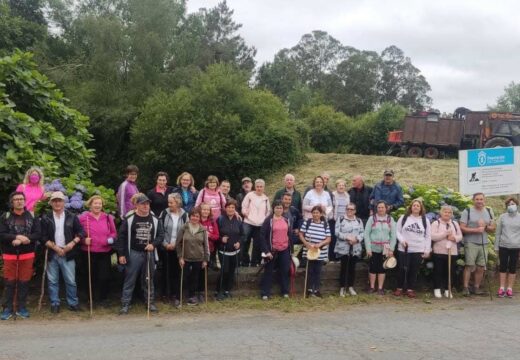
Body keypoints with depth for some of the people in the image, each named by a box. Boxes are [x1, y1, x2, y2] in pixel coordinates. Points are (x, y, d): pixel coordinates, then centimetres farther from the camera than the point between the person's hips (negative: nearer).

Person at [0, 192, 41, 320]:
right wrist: (17, 237, -23)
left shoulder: (32, 216, 3)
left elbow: (38, 234, -6)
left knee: (24, 282, 6)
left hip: (27, 255, 1)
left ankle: (21, 308, 15)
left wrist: (21, 240, -18)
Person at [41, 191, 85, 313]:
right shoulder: (46, 218, 2)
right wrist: (55, 248, -11)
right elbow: (43, 237, -2)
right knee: (53, 281, 6)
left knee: (71, 281, 1)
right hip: (52, 254, 1)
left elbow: (81, 232, 4)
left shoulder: (72, 217, 4)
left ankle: (73, 303, 12)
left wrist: (73, 243, -12)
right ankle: (54, 303, 16)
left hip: (68, 253, 0)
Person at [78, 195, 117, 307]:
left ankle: (104, 298, 18)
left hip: (105, 252, 1)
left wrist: (111, 239, -7)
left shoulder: (108, 218, 5)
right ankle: (93, 298, 23)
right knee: (90, 276, 7)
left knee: (104, 276, 1)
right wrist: (83, 240, -14)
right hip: (88, 253, -1)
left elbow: (114, 233, 13)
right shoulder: (83, 217, -2)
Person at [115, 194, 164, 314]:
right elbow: (121, 237, -3)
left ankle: (151, 302, 22)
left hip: (149, 253, 3)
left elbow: (161, 235, 7)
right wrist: (121, 254, -6)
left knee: (149, 279, 12)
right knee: (130, 280, 0)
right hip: (133, 253, -3)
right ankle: (125, 304, 7)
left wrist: (154, 244, -11)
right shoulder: (129, 219, -4)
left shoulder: (155, 220, 4)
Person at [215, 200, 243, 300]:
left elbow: (242, 234, 9)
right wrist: (221, 239, -20)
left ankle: (227, 290, 22)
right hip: (223, 250, -4)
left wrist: (239, 242, -7)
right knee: (224, 270, -12)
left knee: (231, 271, 8)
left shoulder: (238, 220, 3)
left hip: (235, 250, 4)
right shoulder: (220, 219, -6)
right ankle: (219, 291, 3)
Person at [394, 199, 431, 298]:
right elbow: (398, 231, 5)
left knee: (414, 271, 3)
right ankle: (399, 288, 13)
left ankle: (410, 289, 13)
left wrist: (427, 250, 1)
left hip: (418, 250, 1)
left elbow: (428, 236, 7)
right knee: (402, 269, 0)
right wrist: (402, 240, -13)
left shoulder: (425, 220, 7)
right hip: (404, 249, -1)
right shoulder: (403, 218, 5)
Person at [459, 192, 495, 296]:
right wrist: (476, 230, -19)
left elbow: (493, 228, 9)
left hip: (484, 244, 5)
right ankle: (465, 288, -1)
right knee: (469, 266, -6)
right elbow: (462, 228, -9)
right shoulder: (467, 211, -5)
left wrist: (485, 226, -11)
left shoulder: (489, 212, 10)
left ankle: (476, 287, 14)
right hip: (471, 243, -4)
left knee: (481, 267, 6)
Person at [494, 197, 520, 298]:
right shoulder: (502, 217, 3)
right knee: (503, 267, 4)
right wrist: (496, 246, 3)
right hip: (503, 246, 0)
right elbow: (498, 233, 6)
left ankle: (509, 288, 12)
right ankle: (502, 288, 11)